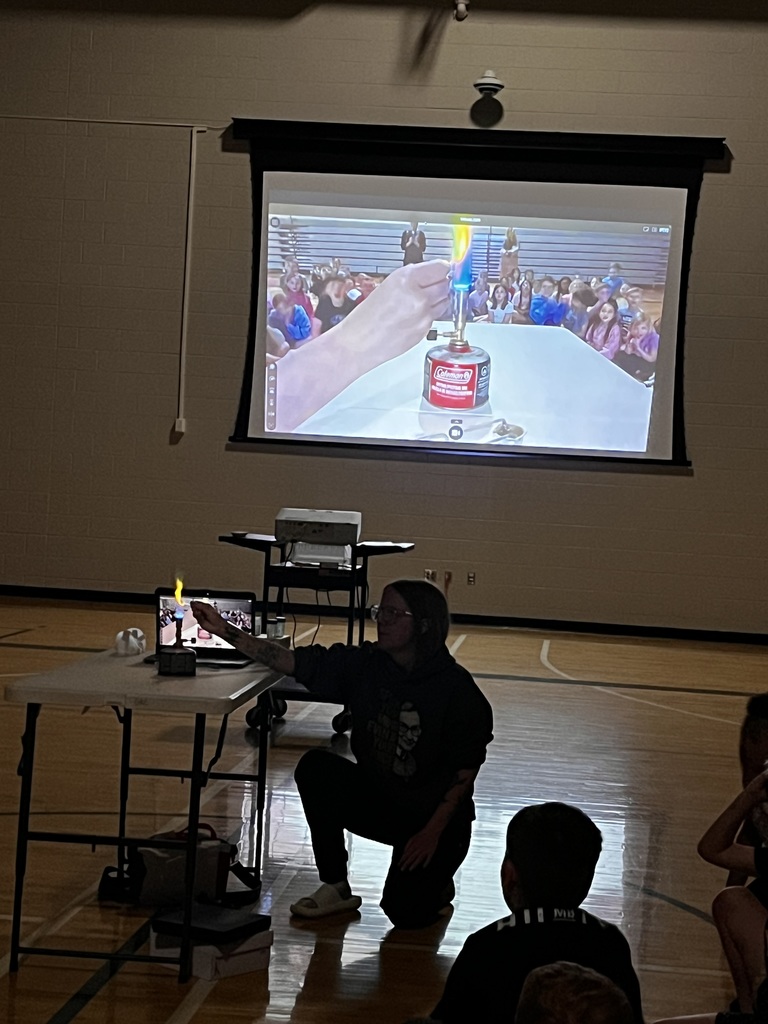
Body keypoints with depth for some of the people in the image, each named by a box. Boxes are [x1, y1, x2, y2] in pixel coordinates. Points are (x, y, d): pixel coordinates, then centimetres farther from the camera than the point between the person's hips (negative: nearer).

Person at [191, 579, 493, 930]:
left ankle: (435, 881, 21)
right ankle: (335, 888, -6)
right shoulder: (364, 665, -7)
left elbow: (465, 770, -14)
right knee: (315, 767, -21)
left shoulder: (456, 688, -18)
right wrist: (226, 631, -23)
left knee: (406, 912, -18)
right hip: (376, 799, 4)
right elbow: (294, 661, -14)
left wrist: (433, 831, -18)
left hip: (435, 815, -4)